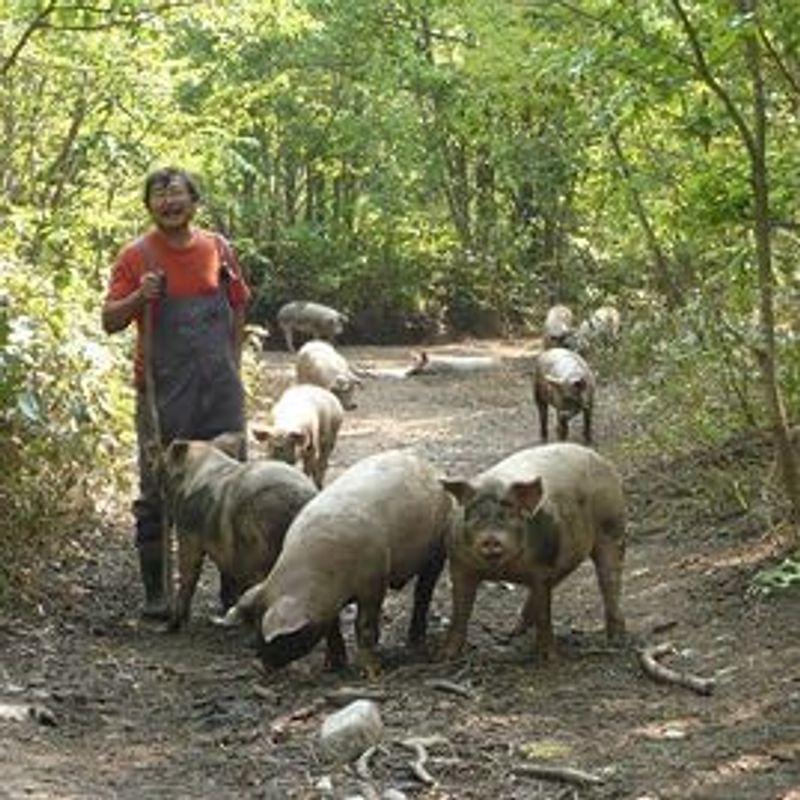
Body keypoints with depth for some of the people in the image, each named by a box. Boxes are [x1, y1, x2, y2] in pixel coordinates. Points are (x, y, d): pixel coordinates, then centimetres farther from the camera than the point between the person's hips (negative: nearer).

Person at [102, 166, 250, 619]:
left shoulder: (219, 249, 7)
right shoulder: (137, 256, -1)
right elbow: (110, 322, -3)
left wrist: (233, 369, 13)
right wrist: (139, 297, -20)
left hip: (220, 392, 3)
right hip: (163, 392, -3)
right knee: (158, 493, 1)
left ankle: (234, 588, 18)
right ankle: (156, 594, 9)